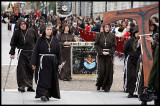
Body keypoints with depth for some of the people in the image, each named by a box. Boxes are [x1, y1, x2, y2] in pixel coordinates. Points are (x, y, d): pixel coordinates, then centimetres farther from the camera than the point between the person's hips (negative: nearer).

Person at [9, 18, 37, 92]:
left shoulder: (31, 31, 8)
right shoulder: (17, 32, 1)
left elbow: (36, 41, 15)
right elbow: (13, 43, 3)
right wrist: (12, 53, -4)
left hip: (31, 53, 3)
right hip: (22, 53, -3)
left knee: (30, 70, 7)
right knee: (21, 69, -11)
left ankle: (30, 86, 16)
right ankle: (21, 85, -9)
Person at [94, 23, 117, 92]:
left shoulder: (112, 36, 4)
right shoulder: (99, 35, 4)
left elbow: (114, 46, 3)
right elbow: (96, 44, 2)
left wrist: (109, 52, -11)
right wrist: (101, 51, -10)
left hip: (109, 55, 0)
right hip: (101, 55, 0)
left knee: (108, 71, -1)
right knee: (101, 70, -9)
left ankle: (107, 87, 6)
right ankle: (99, 84, 13)